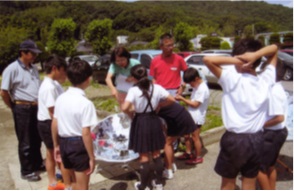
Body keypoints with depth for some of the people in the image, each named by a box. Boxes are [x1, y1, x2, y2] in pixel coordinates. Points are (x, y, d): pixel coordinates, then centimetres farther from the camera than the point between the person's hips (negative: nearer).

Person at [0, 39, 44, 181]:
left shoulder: (34, 68, 9)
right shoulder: (12, 69, -13)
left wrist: (38, 104, 11)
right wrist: (13, 107, -3)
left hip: (36, 108, 7)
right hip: (22, 109, -7)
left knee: (36, 139, 18)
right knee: (25, 142, 5)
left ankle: (37, 164, 35)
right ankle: (26, 171, 20)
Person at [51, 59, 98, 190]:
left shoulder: (61, 98, 0)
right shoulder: (85, 103, -21)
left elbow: (54, 125, 6)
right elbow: (85, 133, -22)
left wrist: (56, 145, 19)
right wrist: (92, 157, -13)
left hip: (64, 143, 7)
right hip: (79, 145, -7)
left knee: (75, 181, 27)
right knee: (82, 187, 10)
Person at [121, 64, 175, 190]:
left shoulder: (133, 90, -16)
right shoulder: (157, 88, -4)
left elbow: (124, 108, -26)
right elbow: (171, 100, 1)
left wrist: (130, 111, -5)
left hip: (141, 123, -3)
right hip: (154, 121, 4)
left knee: (144, 156, 8)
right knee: (156, 154, 17)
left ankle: (143, 186, 23)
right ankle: (159, 183, 30)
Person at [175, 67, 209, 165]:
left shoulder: (203, 89, -21)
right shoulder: (197, 86, 9)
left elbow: (195, 104, -23)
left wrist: (182, 98, -20)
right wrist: (183, 98, -5)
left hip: (197, 118, -9)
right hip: (190, 116, 9)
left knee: (195, 137, 3)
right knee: (186, 134, 17)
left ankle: (198, 157, 18)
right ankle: (188, 153, 32)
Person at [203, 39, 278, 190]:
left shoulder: (232, 79, -18)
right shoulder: (266, 80, -3)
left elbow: (207, 59, -21)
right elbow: (274, 49, 8)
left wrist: (234, 60, -18)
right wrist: (256, 54, -12)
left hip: (234, 139, -4)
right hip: (256, 139, 4)